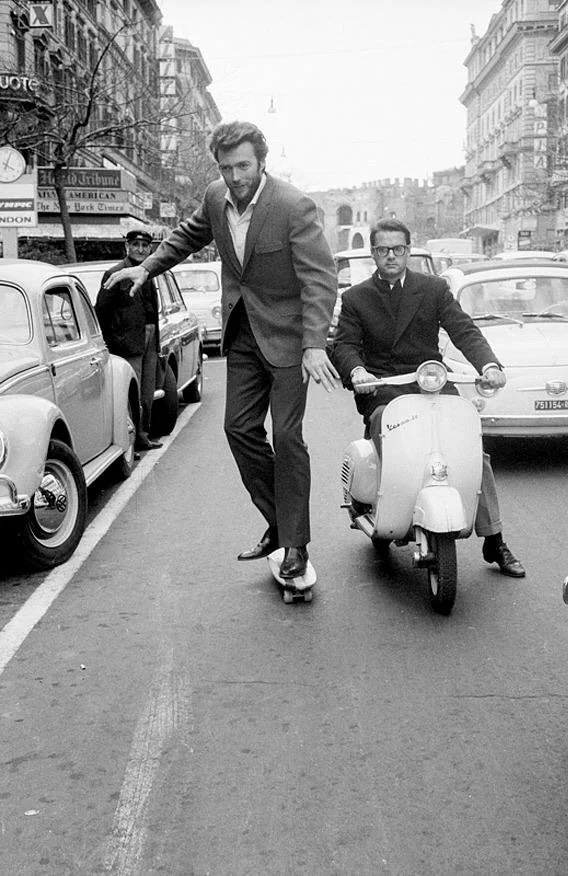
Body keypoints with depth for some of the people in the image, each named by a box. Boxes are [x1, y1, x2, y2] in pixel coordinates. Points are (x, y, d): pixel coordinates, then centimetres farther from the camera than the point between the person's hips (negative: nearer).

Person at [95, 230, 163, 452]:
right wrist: (109, 341, -11)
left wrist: (155, 338, 16)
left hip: (150, 341, 8)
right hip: (128, 342, -8)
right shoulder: (115, 274, -8)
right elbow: (100, 312, -8)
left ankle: (143, 436, 23)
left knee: (147, 395, 13)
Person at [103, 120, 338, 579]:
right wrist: (147, 267, 15)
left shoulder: (295, 207, -21)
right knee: (240, 427, 5)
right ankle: (277, 522, 20)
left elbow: (320, 278, -26)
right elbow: (190, 234, 22)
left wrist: (314, 345, -37)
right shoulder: (216, 197, -1)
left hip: (287, 333, -6)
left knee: (286, 435, -6)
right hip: (242, 333, 7)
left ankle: (295, 542, 5)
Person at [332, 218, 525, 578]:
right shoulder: (356, 298, 10)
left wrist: (488, 364, -20)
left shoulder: (434, 289, 11)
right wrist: (356, 371, -24)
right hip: (382, 390, -1)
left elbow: (464, 330, 0)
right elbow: (344, 344, 0)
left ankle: (494, 541, -7)